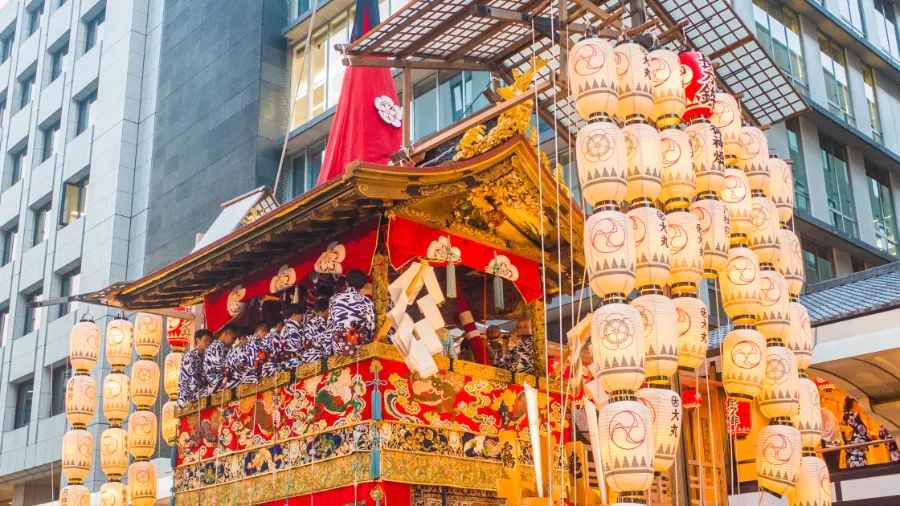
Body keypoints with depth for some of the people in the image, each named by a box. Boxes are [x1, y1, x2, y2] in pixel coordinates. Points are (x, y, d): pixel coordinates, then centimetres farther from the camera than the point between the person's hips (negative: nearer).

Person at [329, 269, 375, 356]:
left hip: (338, 342, 2)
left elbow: (330, 324, 13)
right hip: (358, 342, -2)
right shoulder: (366, 301, 3)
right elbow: (371, 326, 2)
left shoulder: (334, 298, 11)